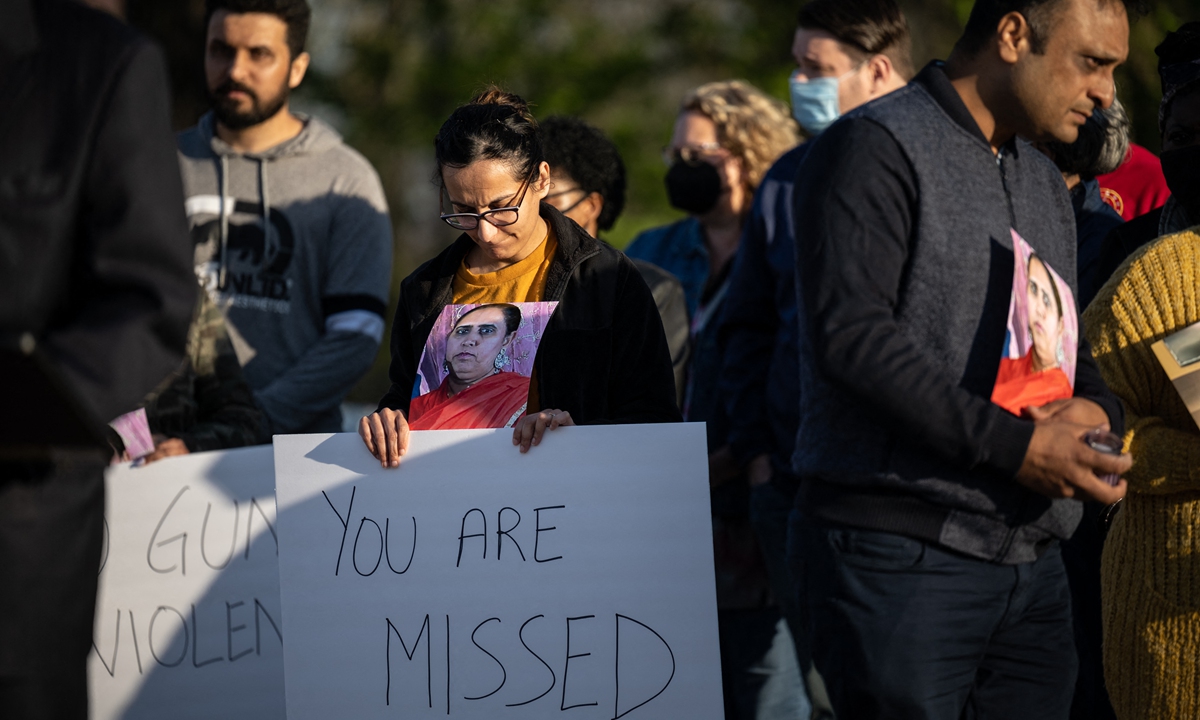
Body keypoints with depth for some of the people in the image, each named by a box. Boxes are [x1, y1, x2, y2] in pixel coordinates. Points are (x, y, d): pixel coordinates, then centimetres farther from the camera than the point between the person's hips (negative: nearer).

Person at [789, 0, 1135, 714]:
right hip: (899, 551, -8)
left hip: (1032, 565, 8)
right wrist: (1012, 445, -20)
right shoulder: (876, 147, -6)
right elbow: (852, 332, -18)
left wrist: (1096, 406, 1)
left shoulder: (1045, 185, 21)